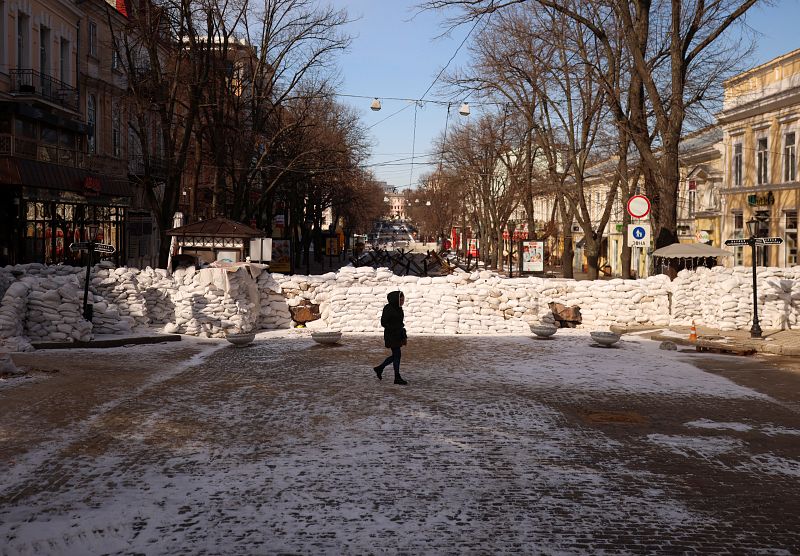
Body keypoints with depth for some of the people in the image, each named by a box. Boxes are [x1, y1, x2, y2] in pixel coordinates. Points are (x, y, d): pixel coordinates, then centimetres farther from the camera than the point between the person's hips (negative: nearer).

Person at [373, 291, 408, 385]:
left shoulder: (399, 308, 10)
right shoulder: (388, 308, -15)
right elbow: (383, 323, -16)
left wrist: (404, 335, 15)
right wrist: (396, 329, -22)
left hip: (398, 335, 9)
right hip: (391, 335, -9)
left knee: (395, 355, 13)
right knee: (397, 354, -5)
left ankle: (379, 368, 29)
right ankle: (397, 378, 4)